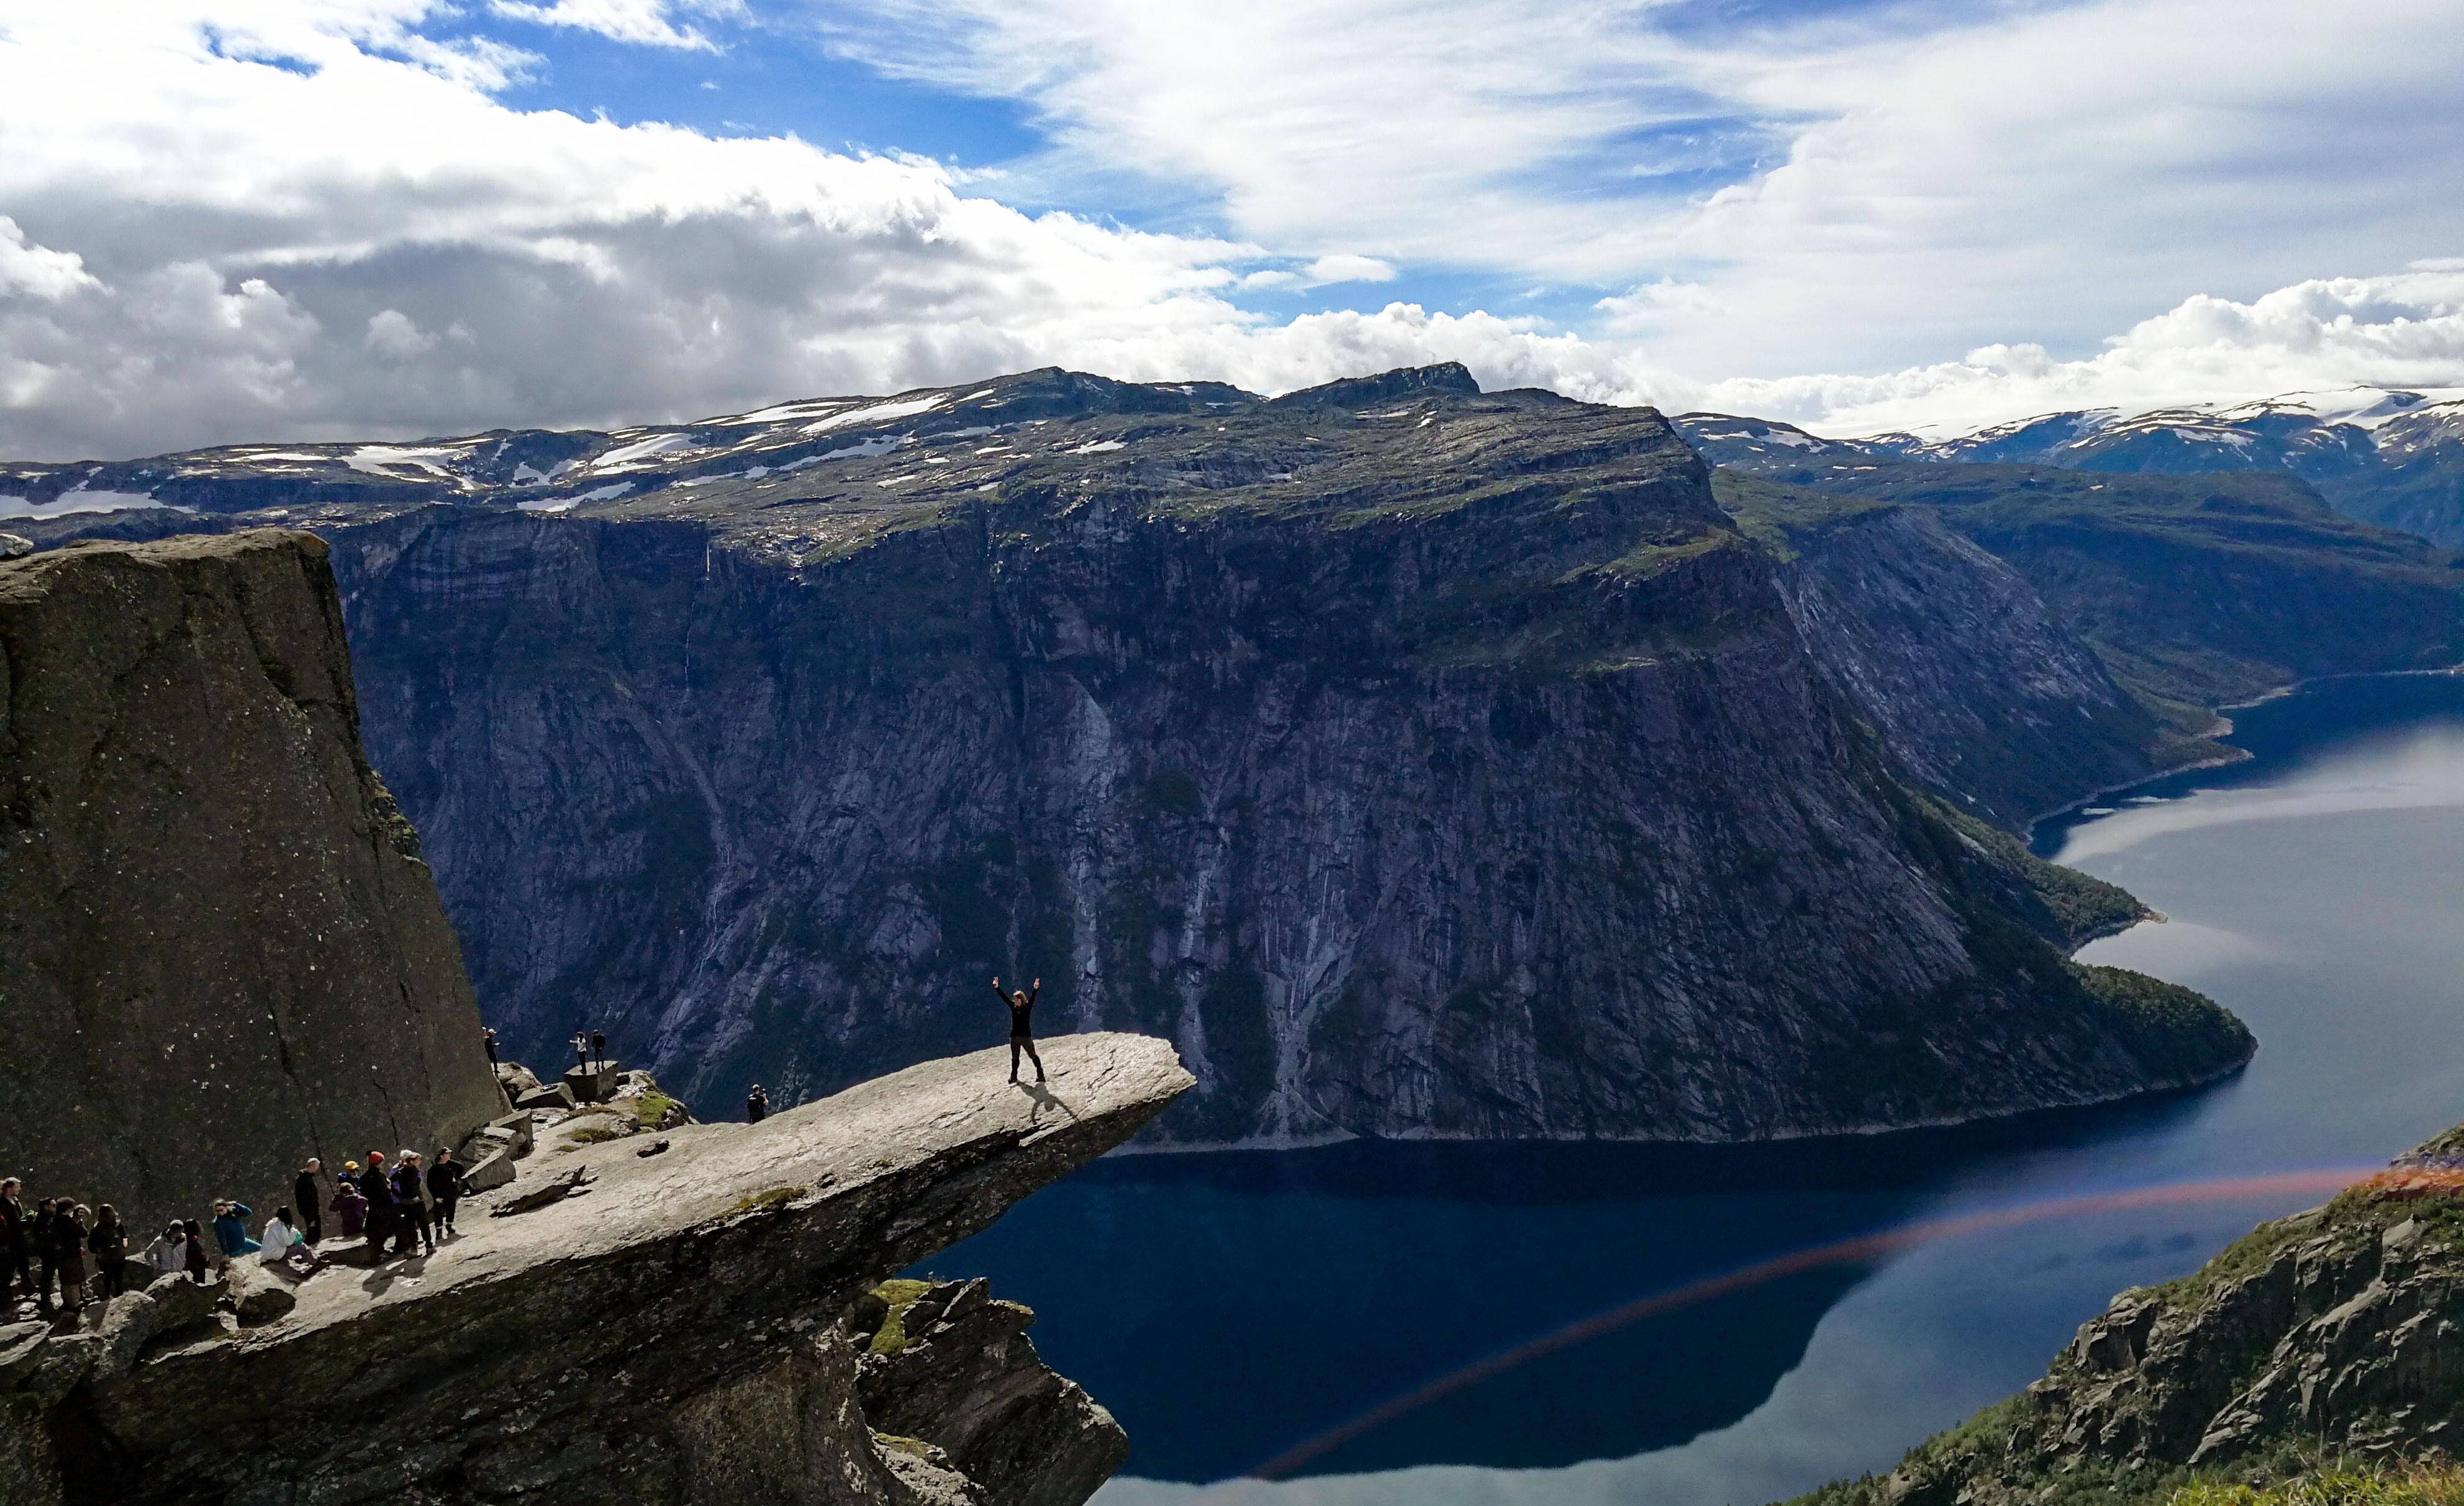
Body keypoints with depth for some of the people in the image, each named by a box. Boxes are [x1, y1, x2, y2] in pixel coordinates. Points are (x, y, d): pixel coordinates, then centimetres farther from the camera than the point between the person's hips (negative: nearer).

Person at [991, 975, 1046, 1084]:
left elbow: (1032, 999, -20)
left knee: (1033, 1056, -2)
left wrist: (1035, 989, -36)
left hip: (1026, 1036, -4)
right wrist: (997, 988, 0)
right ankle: (1014, 1077, 19)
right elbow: (1004, 998, 5)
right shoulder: (1013, 1007, 6)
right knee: (1014, 1058, 11)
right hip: (1015, 1037, 4)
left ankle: (1040, 1075, 1)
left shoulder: (1027, 1007, -5)